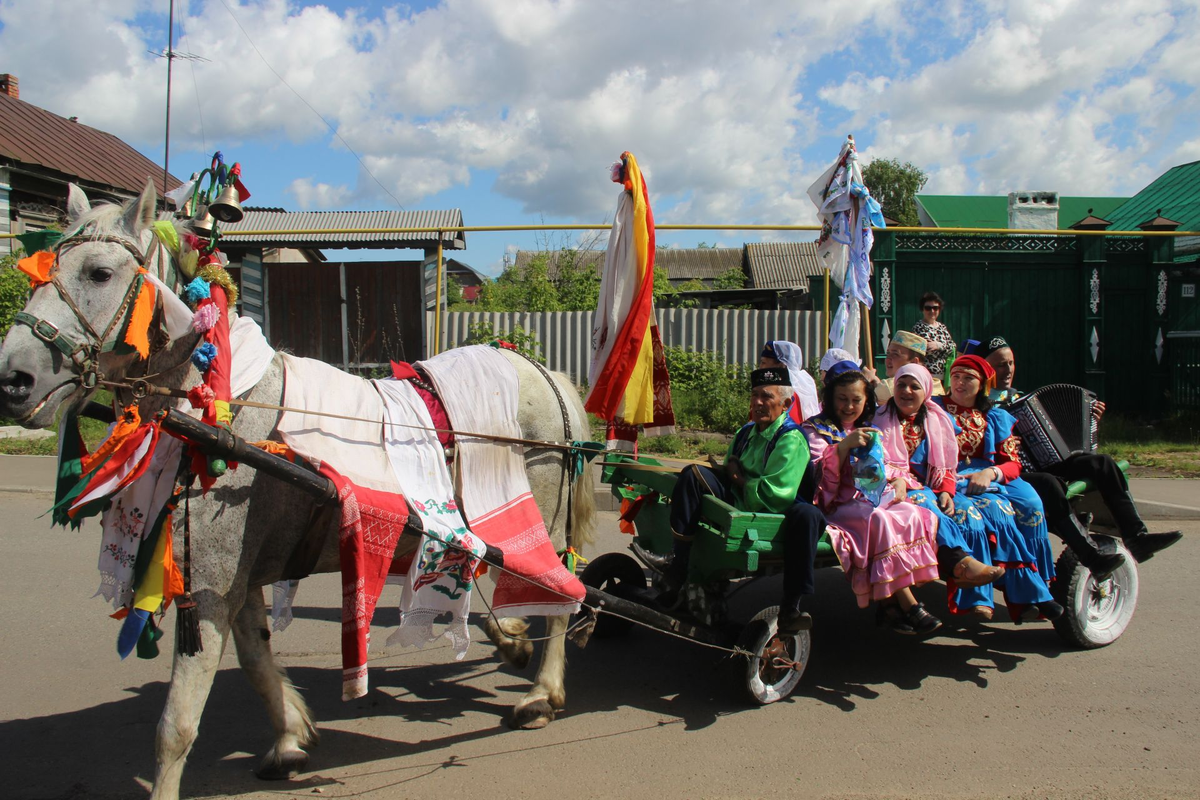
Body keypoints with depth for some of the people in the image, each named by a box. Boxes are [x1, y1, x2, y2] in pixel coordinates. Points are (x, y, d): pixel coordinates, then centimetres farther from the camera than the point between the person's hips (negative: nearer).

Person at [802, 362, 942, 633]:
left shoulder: (871, 430, 25)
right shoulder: (815, 429, 4)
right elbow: (819, 473, -11)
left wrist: (899, 480, -3)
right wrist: (845, 445, -24)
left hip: (872, 497, 6)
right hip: (837, 505, -6)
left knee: (912, 514, -24)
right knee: (879, 519, -34)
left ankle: (891, 599, -22)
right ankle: (909, 606, -30)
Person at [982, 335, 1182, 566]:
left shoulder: (1018, 397, 23)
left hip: (1044, 464, 9)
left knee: (1100, 462, -9)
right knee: (1048, 483, -38)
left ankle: (1137, 538, -15)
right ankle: (1093, 558, -41)